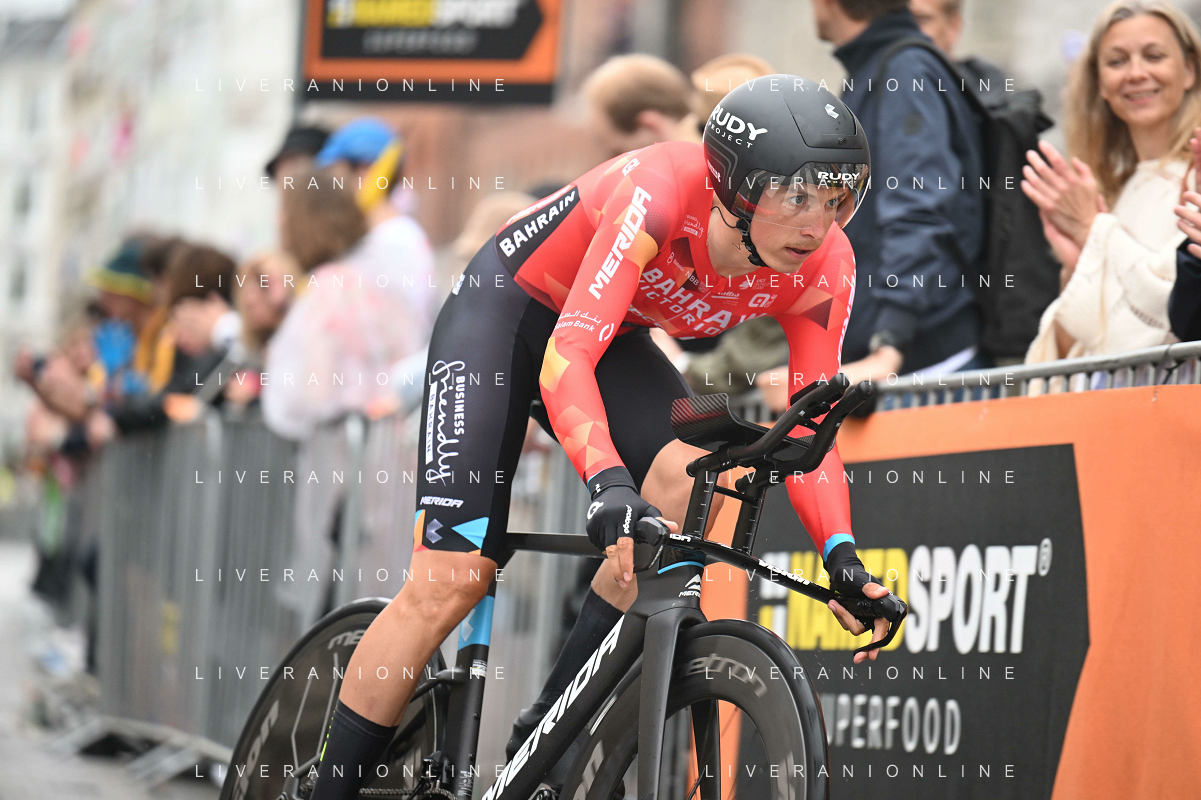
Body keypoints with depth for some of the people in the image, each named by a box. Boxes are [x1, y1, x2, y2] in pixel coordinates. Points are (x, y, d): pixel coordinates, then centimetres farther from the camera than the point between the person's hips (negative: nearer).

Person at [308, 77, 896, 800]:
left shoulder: (824, 269, -20)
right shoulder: (661, 191, -36)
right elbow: (566, 356, -43)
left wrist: (842, 555, -31)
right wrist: (609, 484, -58)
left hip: (613, 336, 5)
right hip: (504, 313, -5)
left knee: (687, 472, -26)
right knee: (450, 580, -13)